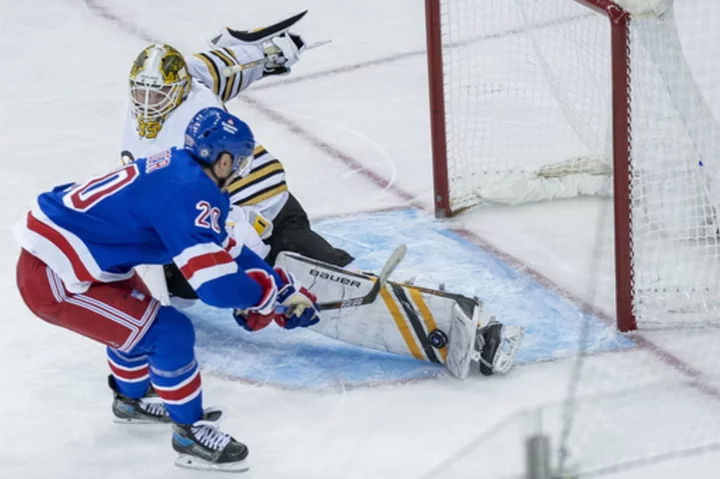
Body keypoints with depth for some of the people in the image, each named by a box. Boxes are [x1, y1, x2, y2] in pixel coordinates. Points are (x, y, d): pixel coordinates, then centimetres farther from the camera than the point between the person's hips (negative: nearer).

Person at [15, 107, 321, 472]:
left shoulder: (177, 170, 9)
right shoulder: (189, 192, -20)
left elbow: (222, 248, 21)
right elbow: (216, 284, -25)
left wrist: (284, 287, 20)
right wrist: (269, 293, -6)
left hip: (54, 244, 10)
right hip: (50, 278, -10)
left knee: (135, 314, 30)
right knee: (169, 333, -7)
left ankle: (132, 398, 51)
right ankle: (191, 434, 9)